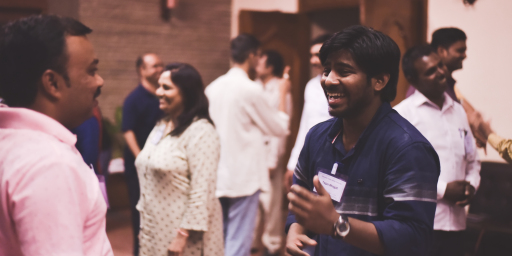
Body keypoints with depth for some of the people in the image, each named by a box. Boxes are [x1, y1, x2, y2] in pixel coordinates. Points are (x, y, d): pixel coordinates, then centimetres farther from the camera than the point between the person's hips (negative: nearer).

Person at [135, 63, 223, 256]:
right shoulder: (161, 126, 11)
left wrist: (183, 235, -22)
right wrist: (144, 222, 15)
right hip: (155, 229, 8)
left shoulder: (200, 131, -15)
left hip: (181, 231, -8)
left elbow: (202, 191, -21)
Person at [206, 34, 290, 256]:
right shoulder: (250, 89, -13)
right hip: (244, 177, -7)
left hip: (217, 176, 7)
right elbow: (280, 128, -2)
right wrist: (282, 94, 9)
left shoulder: (213, 87, 5)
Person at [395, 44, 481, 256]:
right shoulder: (402, 114, -7)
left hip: (456, 223, 6)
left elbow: (473, 160, 23)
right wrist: (442, 189, -13)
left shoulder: (458, 111, 15)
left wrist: (471, 185, 2)